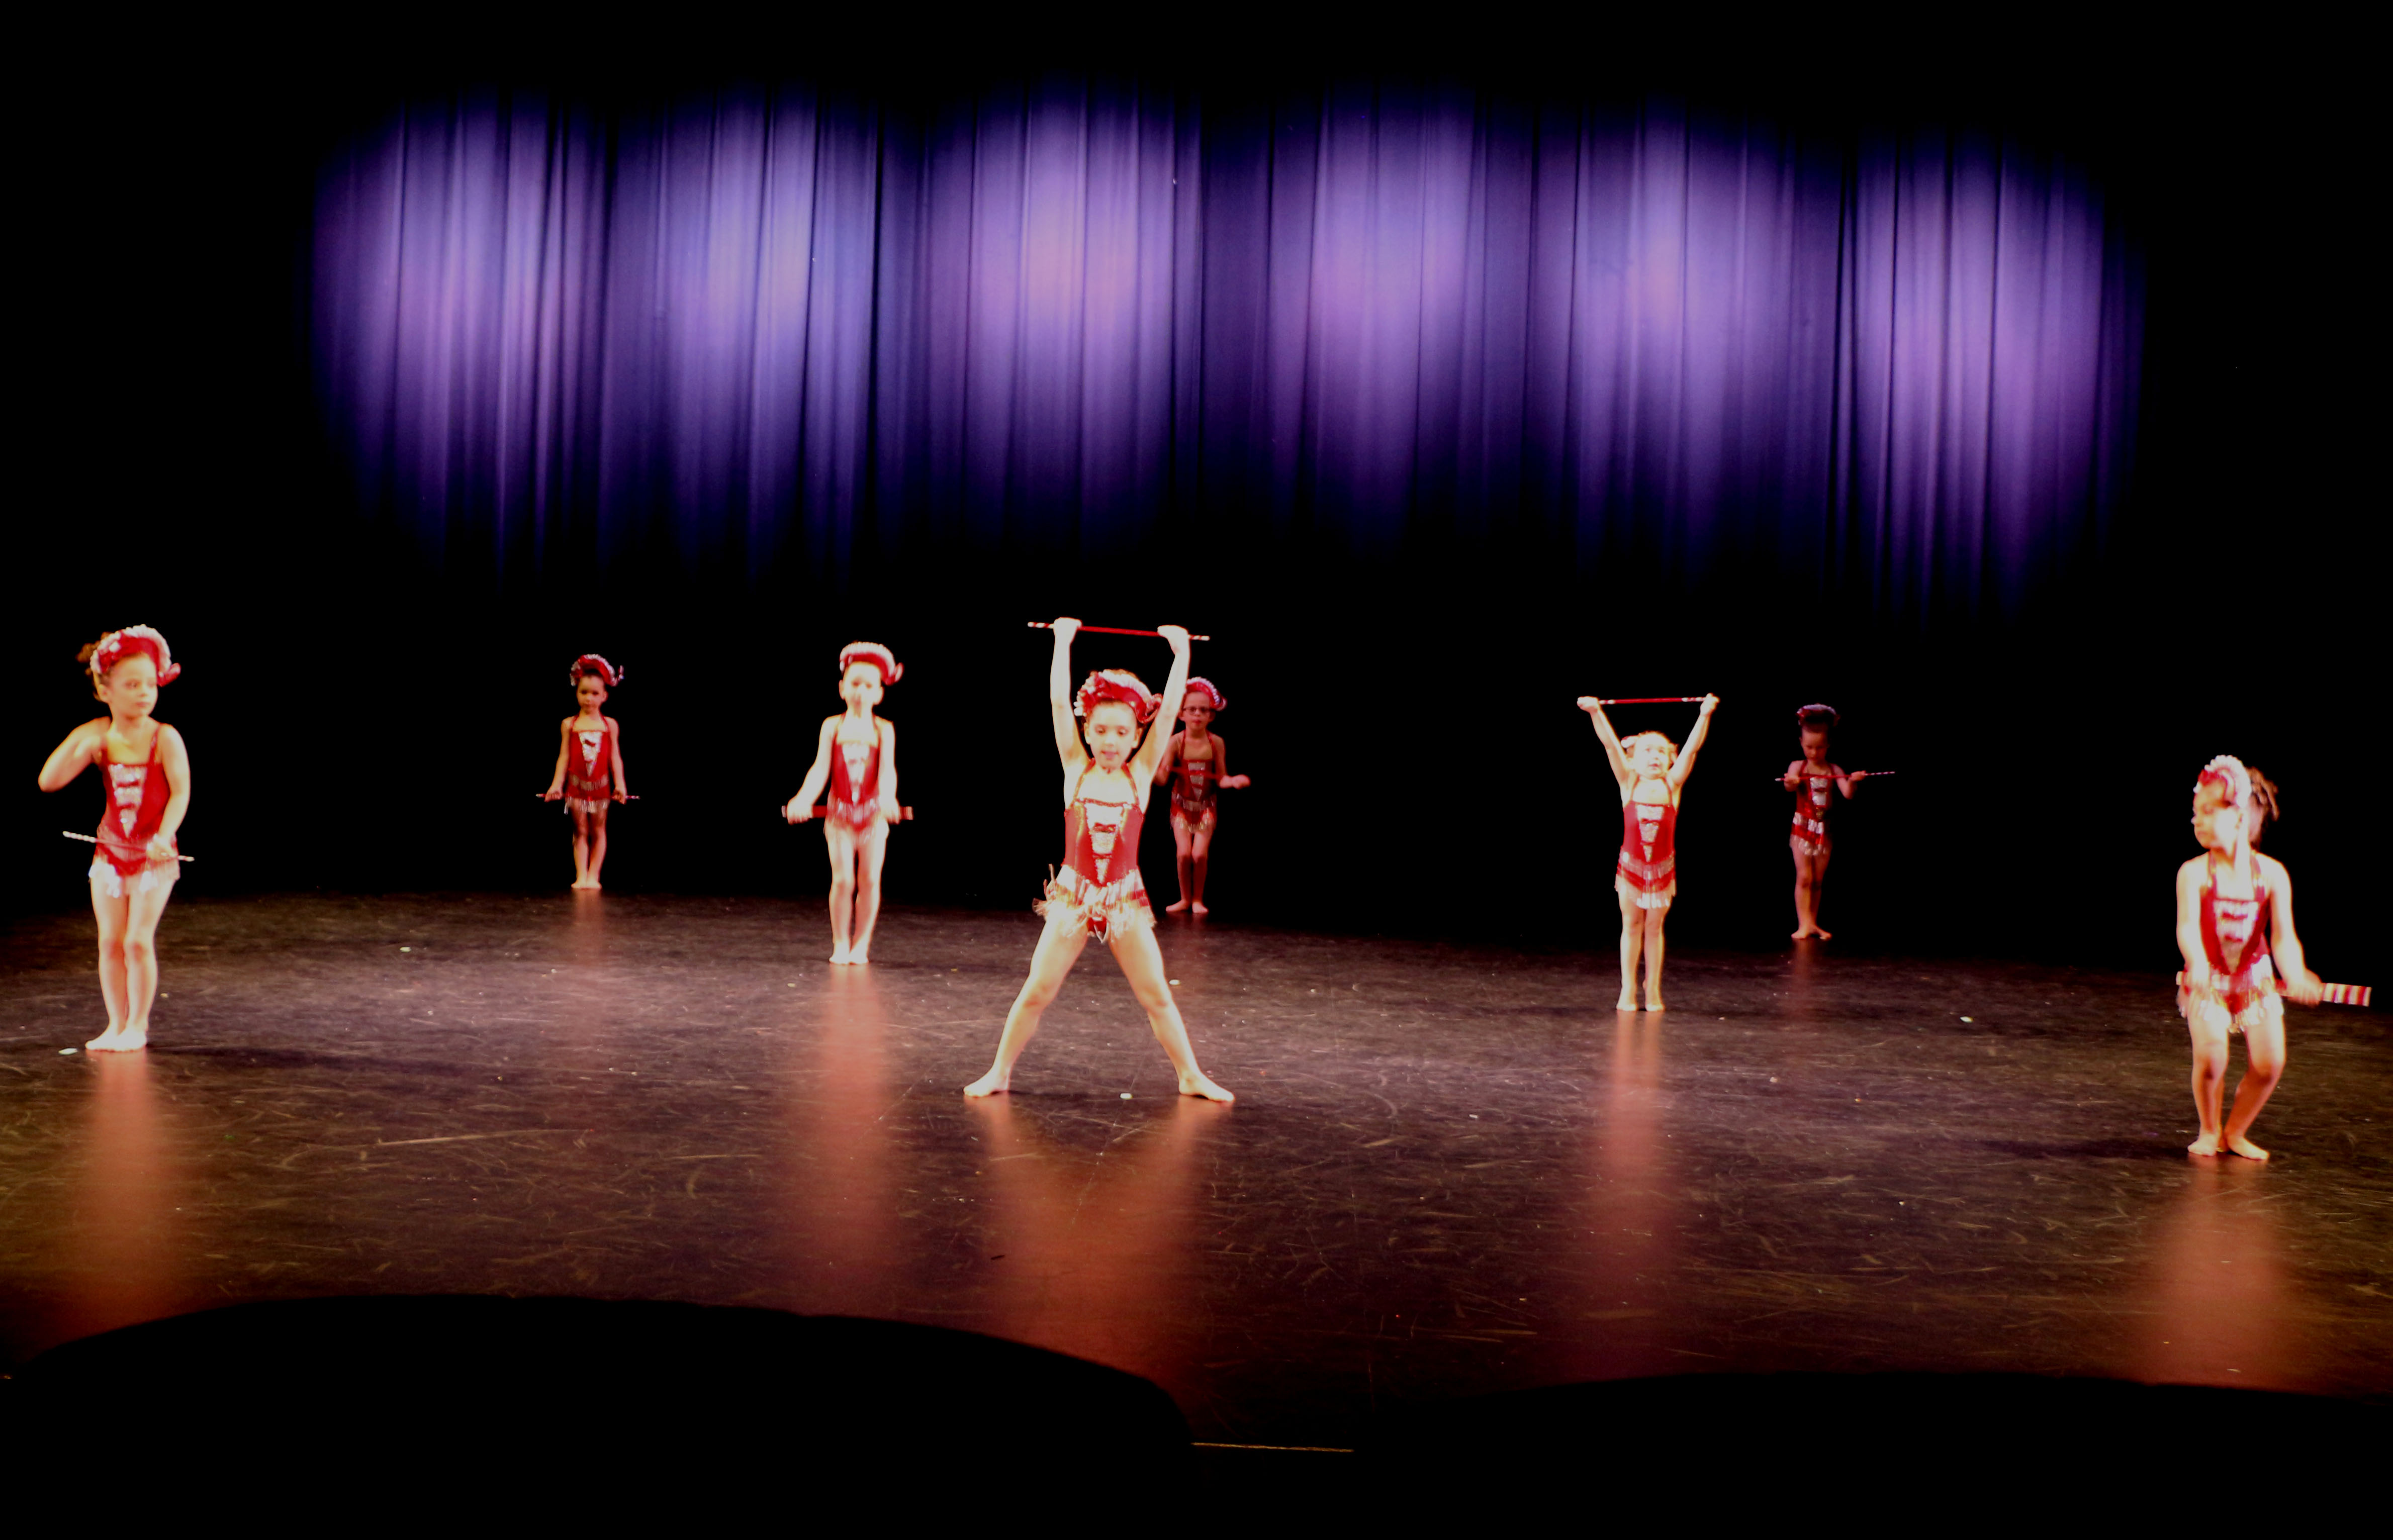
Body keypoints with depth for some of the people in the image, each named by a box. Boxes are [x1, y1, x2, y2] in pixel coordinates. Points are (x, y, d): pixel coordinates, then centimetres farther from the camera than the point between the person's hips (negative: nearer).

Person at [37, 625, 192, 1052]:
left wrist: (164, 835, -31)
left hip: (154, 855, -4)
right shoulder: (98, 737, -4)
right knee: (110, 941, 7)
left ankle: (137, 1026, 8)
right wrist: (76, 744, -22)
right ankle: (116, 1025, 20)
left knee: (138, 940, -7)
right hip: (111, 852, 4)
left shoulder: (165, 738, -13)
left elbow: (181, 791, -19)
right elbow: (48, 781, -8)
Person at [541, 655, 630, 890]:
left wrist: (620, 783, -5)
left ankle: (593, 876, 14)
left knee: (598, 830, 6)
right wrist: (557, 783, -4)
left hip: (600, 784, 0)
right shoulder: (569, 725, -1)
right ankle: (581, 876, 7)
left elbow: (615, 757, 0)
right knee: (580, 830, 4)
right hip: (576, 783, 0)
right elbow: (564, 756, 0)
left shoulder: (610, 725, 0)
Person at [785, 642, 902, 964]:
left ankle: (861, 944, 14)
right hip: (840, 813, 0)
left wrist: (888, 798, -32)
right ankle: (840, 944, 10)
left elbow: (888, 769, -12)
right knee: (843, 879, -5)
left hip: (873, 814, 0)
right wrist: (804, 799, -23)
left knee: (870, 879, 2)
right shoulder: (833, 726, 0)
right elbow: (820, 768, -8)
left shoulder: (883, 730, -1)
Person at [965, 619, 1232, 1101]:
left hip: (1126, 900, 0)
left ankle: (1191, 1077, 18)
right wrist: (1063, 642, -4)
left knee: (1157, 995, 5)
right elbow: (1058, 702, -7)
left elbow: (1170, 710, -4)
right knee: (1036, 993, 2)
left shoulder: (1140, 773, 0)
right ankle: (1000, 1073, 17)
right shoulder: (1076, 768, -1)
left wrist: (1182, 653, -1)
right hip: (1073, 895, 0)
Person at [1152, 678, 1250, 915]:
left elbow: (1220, 778, -4)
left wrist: (1233, 781, -24)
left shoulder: (1216, 743, -7)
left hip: (1206, 806, 0)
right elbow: (1163, 777, -16)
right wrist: (1157, 771, -38)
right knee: (1184, 852, -10)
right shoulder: (1176, 742, -11)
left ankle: (1198, 900, 12)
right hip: (1182, 805, 0)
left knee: (1200, 853, -9)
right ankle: (1185, 899, 12)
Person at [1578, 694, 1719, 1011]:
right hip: (1631, 865, -1)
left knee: (1654, 928, 10)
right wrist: (1596, 713, -23)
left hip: (1663, 867, 1)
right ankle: (1628, 990, 16)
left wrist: (1705, 715, -19)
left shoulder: (1672, 785, -4)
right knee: (1631, 926, 9)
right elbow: (1611, 744, -14)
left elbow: (1692, 748, -11)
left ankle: (1653, 991, 18)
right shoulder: (1629, 783, -6)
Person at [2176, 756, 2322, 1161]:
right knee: (2210, 1055, -21)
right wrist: (2197, 965, -47)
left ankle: (2236, 1131, 19)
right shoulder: (2194, 873, -13)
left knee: (2269, 1063, -8)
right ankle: (2209, 1132, 6)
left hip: (2257, 980, 2)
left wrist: (2295, 977, -32)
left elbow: (2284, 936, -14)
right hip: (2208, 982, -2)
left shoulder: (2272, 874, -8)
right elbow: (2187, 926, -27)